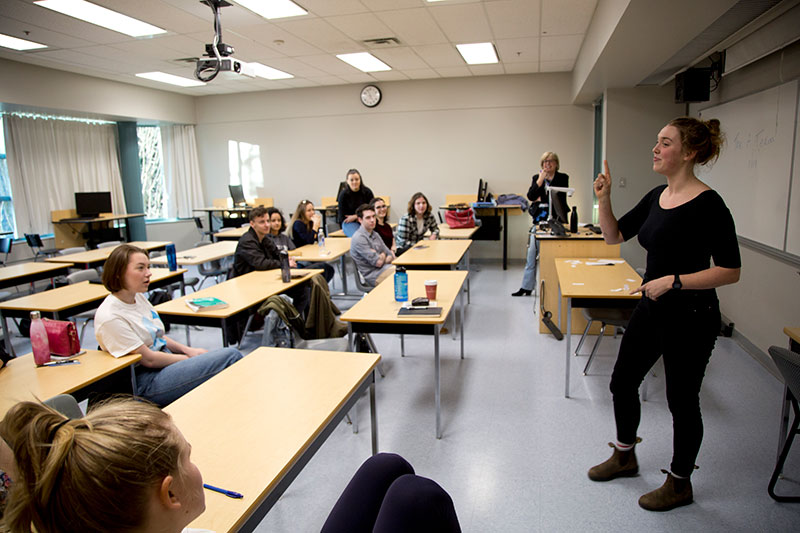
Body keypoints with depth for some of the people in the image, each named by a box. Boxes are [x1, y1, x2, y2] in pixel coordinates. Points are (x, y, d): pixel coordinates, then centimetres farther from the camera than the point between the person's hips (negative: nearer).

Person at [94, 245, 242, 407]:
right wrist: (191, 359, -10)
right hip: (147, 383, -8)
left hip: (167, 360, 8)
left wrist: (188, 350, 2)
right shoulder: (109, 317, -18)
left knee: (232, 355, -10)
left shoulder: (139, 297, 7)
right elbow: (148, 359, -17)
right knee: (230, 357, -20)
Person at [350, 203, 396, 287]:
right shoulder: (358, 238, -13)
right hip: (375, 276, -9)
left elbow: (392, 256, 15)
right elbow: (378, 262, -16)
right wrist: (383, 256, 6)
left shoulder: (375, 234, 16)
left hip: (387, 268, 9)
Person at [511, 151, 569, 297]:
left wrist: (540, 199, -1)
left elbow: (560, 199, -6)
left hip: (556, 220, -3)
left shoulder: (563, 178, 4)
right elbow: (531, 196, -4)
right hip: (539, 220, 3)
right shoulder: (536, 177, 11)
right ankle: (527, 287, 11)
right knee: (532, 254, 3)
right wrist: (540, 180, -10)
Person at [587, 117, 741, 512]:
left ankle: (679, 483, 32)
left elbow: (730, 271, -18)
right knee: (622, 382, 16)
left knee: (681, 400, 9)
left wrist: (673, 281, -25)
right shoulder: (657, 196, 5)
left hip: (690, 317, -8)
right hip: (652, 308, 8)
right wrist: (603, 199, -4)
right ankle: (624, 457, 40)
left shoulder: (707, 204, -18)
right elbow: (614, 236, 9)